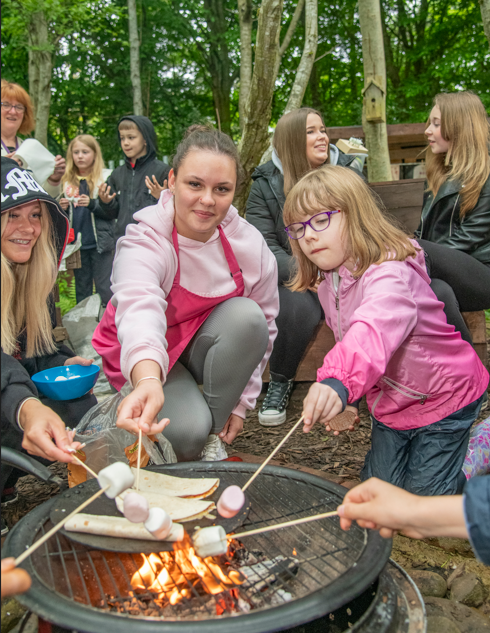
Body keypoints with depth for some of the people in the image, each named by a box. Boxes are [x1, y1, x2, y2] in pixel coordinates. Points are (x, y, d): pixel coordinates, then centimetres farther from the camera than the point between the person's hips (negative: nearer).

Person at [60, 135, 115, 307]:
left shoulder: (106, 177, -2)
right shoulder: (66, 180, 9)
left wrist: (92, 204, -22)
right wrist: (61, 207, -5)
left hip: (101, 243, -4)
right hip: (77, 243, 4)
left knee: (105, 291, -1)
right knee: (82, 290, 14)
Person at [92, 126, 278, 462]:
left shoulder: (250, 243, -15)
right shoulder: (143, 242, -27)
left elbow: (263, 326, -5)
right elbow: (139, 311, -49)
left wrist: (240, 403, -6)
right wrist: (148, 380, -69)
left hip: (207, 349, 4)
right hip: (145, 361, -3)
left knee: (245, 314, -29)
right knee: (187, 432, -30)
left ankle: (214, 434, -11)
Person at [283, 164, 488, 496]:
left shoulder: (389, 273, -33)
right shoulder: (328, 284, -4)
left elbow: (375, 329, -54)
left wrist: (339, 382, -69)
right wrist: (343, 402, 5)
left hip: (443, 397, -7)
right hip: (390, 403, 7)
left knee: (425, 494, 2)